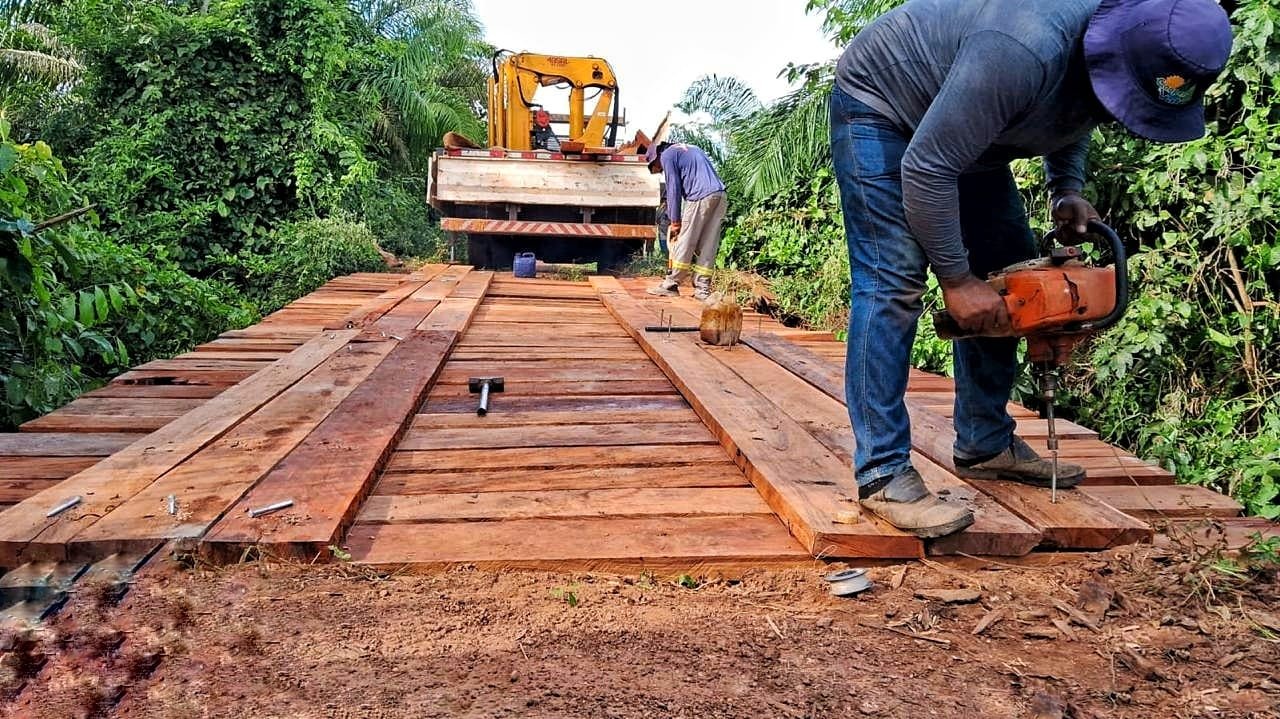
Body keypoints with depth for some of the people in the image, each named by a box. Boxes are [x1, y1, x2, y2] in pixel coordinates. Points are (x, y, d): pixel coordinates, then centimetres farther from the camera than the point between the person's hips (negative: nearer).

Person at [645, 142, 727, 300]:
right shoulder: (689, 149, 31)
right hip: (719, 194, 8)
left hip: (701, 196, -8)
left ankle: (671, 285, 7)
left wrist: (675, 222, 6)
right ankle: (703, 290, 8)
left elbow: (674, 189, 0)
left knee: (684, 244, 0)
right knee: (708, 247, 8)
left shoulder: (667, 155, 6)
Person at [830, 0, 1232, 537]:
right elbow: (926, 169, -35)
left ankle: (985, 446, 14)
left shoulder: (1141, 63, -12)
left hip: (960, 128, 9)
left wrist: (1067, 190, -6)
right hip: (881, 108, -8)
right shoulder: (1021, 54, -39)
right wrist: (955, 280, -28)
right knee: (893, 285, -20)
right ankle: (883, 475, -18)